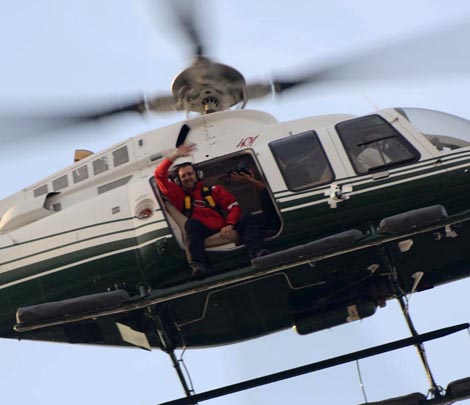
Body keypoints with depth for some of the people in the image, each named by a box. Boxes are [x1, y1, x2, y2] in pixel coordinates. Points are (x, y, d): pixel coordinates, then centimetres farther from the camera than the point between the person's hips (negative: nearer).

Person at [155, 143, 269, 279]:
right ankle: (199, 265, -50)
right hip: (202, 234, -2)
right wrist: (174, 156, 6)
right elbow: (160, 175, 16)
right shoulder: (179, 195, 23)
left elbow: (234, 206, 10)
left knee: (247, 219, -20)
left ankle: (257, 253, -48)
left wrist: (230, 225, -9)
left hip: (223, 231, 2)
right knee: (192, 223, -32)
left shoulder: (214, 190, 23)